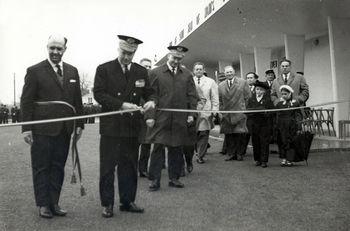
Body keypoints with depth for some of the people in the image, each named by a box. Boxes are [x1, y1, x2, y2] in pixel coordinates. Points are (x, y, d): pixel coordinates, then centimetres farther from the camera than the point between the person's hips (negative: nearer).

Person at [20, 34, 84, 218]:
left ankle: (54, 203, 22)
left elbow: (77, 100, 13)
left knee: (58, 167, 11)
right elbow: (26, 101, -3)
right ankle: (43, 204, 19)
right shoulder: (35, 71, -2)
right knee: (41, 167, 7)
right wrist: (26, 128, -8)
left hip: (64, 130, 4)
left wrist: (79, 124, 8)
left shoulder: (72, 71, 11)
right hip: (42, 129, -4)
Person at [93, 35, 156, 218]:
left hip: (132, 127, 3)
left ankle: (127, 201, 25)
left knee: (129, 167, 11)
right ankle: (107, 204, 18)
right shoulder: (104, 69, 0)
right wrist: (122, 104, -20)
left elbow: (149, 92, 14)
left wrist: (151, 101, -10)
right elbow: (99, 94, -10)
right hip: (110, 127, -3)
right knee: (107, 167, 4)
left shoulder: (141, 72, 10)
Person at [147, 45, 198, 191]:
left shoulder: (187, 74, 12)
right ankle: (155, 180, 8)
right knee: (158, 148, -1)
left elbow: (192, 96, 11)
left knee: (176, 149, 9)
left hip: (180, 120, 3)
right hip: (160, 118, -2)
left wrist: (191, 114, 2)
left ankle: (174, 178, 21)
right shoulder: (155, 73, 3)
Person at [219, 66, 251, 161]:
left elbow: (248, 97, 4)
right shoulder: (221, 85, 10)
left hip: (239, 114, -2)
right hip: (226, 114, 3)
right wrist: (220, 111, 5)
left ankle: (239, 154, 12)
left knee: (240, 135, -1)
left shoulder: (243, 82, 3)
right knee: (228, 135, 5)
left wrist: (244, 109, -1)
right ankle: (231, 154, 16)